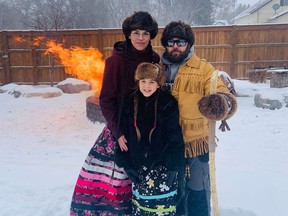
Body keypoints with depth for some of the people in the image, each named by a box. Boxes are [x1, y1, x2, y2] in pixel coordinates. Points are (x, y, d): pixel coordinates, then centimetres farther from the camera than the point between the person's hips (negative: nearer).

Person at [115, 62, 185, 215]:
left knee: (159, 204, -7)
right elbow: (123, 135, 4)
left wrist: (173, 167, -12)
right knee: (139, 203, 13)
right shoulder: (130, 103, 2)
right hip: (138, 164, 4)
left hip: (162, 164, -3)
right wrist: (125, 164, 0)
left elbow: (175, 138, -8)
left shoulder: (169, 104, -8)